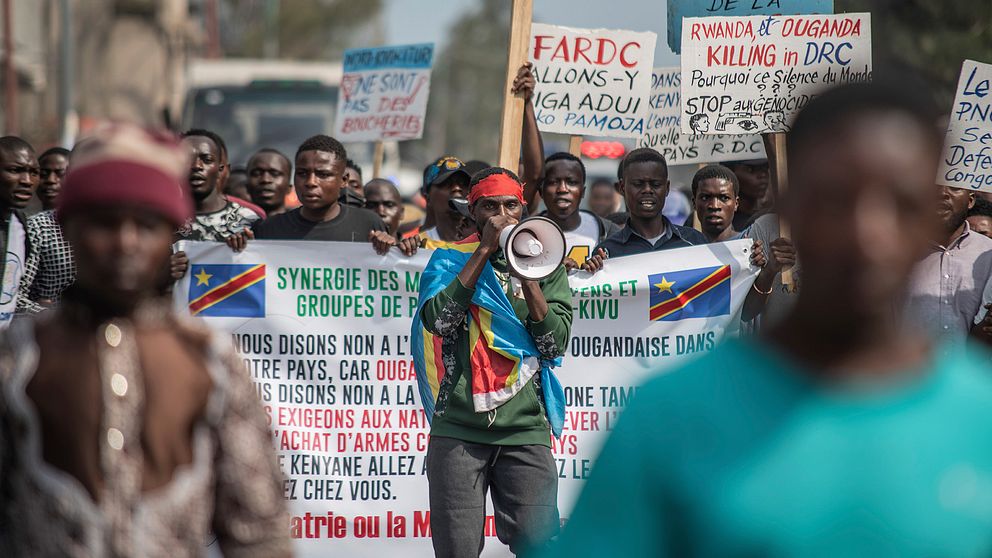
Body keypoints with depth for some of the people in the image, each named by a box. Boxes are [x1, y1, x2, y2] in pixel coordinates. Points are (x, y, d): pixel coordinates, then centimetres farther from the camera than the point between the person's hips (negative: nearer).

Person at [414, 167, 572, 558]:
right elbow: (436, 320, -10)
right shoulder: (449, 259, 9)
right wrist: (485, 250, -9)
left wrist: (526, 274, -8)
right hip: (458, 429, -1)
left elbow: (555, 343, 1)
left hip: (525, 429, 1)